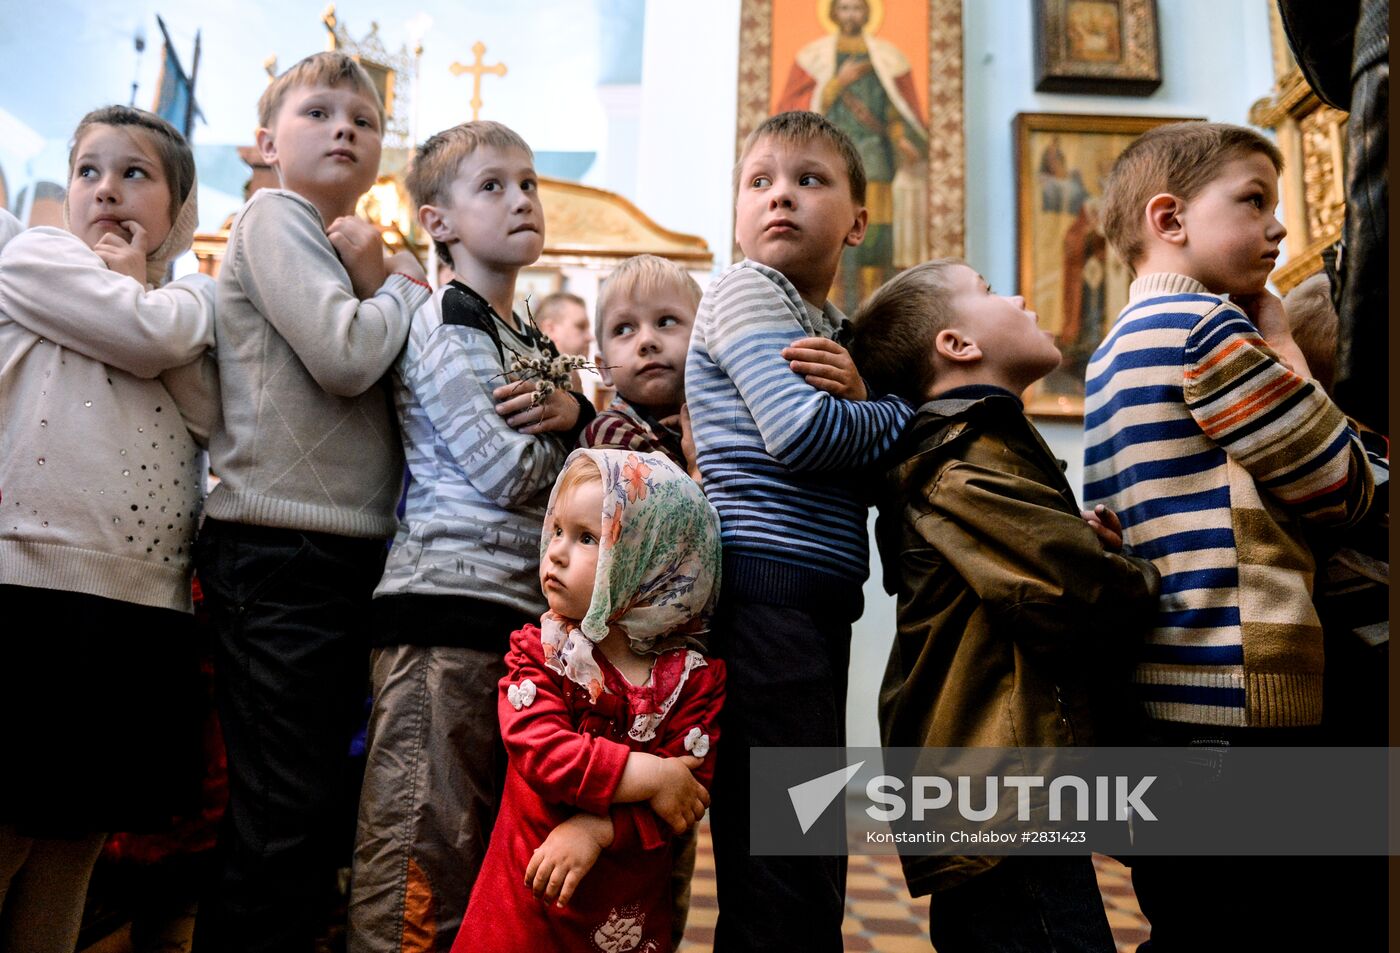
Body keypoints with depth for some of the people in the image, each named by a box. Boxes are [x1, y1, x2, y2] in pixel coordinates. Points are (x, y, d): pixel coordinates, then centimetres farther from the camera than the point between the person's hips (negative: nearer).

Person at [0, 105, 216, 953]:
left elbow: (213, 414, 3)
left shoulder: (188, 305, 22)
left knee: (75, 845, 12)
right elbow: (149, 333, -11)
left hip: (149, 606, 5)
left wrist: (144, 275, 5)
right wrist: (136, 287, 9)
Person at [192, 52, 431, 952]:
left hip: (352, 552, 8)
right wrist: (402, 285, 0)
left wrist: (379, 279, -1)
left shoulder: (351, 248, 22)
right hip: (279, 550, -8)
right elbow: (346, 356, -17)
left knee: (316, 808, 13)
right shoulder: (273, 216, -2)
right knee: (281, 821, -5)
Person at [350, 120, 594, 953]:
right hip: (450, 600, -9)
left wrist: (573, 413, -4)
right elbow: (507, 473, -15)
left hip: (526, 605, 9)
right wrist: (575, 427, 4)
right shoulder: (446, 324, -5)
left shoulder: (533, 344, 21)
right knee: (428, 833, -6)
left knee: (495, 837, 15)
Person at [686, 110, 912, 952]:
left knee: (809, 861, 16)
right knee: (784, 875, -6)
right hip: (765, 589, -9)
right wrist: (907, 410, 1)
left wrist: (857, 395, -8)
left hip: (817, 600, 9)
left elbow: (865, 473, 12)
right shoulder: (747, 290, -2)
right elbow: (800, 432, -17)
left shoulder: (836, 328, 22)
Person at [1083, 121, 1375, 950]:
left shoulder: (1119, 343, 18)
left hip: (1157, 689, 10)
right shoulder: (1207, 325, -10)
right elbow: (1344, 488, -5)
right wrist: (1284, 344, 3)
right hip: (1234, 695, -10)